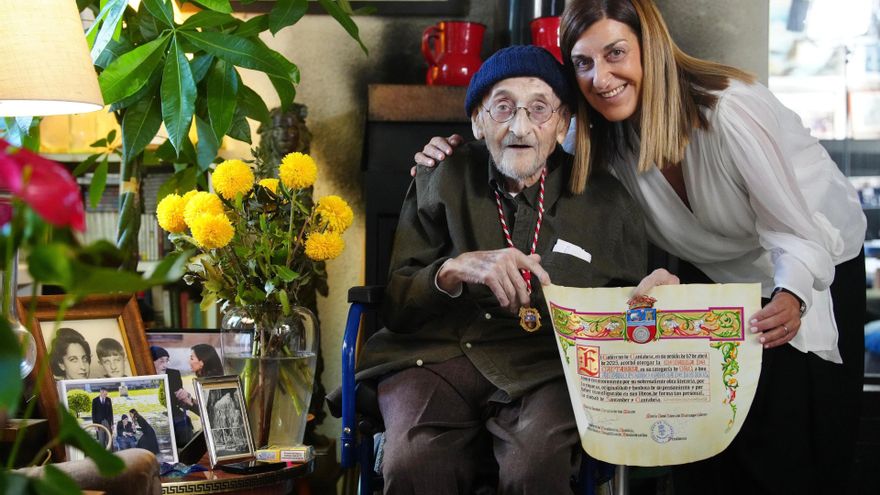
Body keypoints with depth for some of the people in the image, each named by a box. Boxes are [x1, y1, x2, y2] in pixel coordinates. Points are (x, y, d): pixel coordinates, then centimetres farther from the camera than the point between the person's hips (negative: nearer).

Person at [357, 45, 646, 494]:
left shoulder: (603, 200, 9)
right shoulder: (440, 182, 10)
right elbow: (394, 307, 5)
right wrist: (454, 270, -15)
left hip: (544, 370, 0)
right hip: (438, 357, 0)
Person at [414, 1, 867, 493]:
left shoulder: (729, 111, -34)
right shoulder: (608, 128, -15)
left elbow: (798, 235, -32)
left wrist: (789, 299, -51)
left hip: (818, 263, -5)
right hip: (717, 271, 5)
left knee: (793, 450, -6)